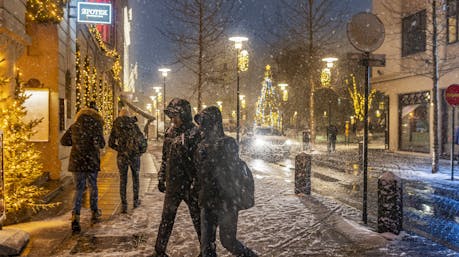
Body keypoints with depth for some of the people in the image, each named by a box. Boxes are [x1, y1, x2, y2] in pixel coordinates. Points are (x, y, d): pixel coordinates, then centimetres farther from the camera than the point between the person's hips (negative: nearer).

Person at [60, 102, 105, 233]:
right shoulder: (96, 125, -8)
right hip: (91, 162, -3)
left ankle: (75, 218, -9)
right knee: (93, 186, 19)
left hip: (76, 162, 3)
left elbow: (63, 141, 12)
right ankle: (94, 212, 30)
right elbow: (100, 144, -16)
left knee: (78, 190, 6)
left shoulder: (74, 126, 7)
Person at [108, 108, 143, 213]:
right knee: (135, 178, 17)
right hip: (134, 155, 0)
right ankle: (136, 201, 28)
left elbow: (110, 143, 2)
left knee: (123, 180, 7)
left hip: (122, 157, 0)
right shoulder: (134, 125, -4)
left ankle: (124, 205, 3)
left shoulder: (115, 127, 0)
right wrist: (139, 152, 11)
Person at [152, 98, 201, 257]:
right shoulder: (170, 133, 7)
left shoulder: (194, 134, -14)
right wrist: (161, 178, 16)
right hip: (172, 184, 6)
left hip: (190, 185, -6)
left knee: (198, 219, 7)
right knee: (167, 219, 14)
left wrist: (196, 184, -19)